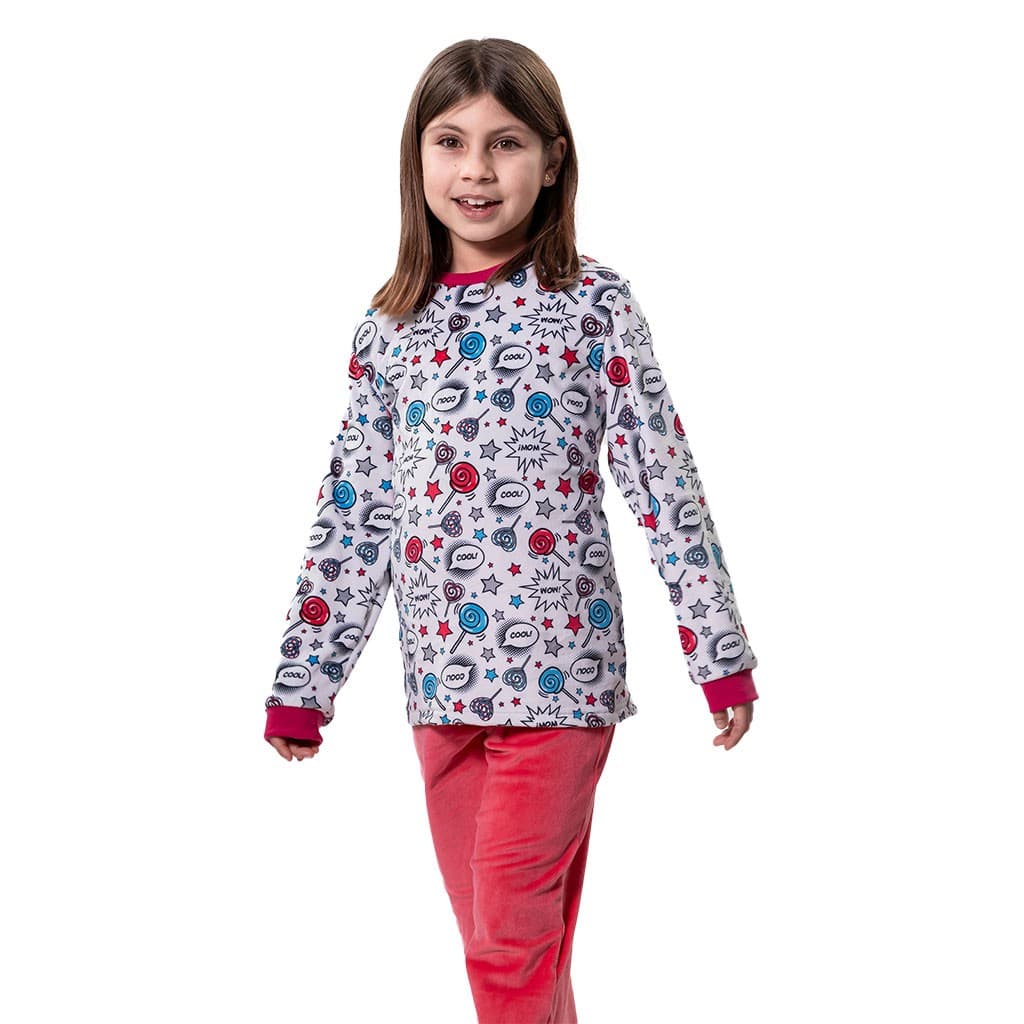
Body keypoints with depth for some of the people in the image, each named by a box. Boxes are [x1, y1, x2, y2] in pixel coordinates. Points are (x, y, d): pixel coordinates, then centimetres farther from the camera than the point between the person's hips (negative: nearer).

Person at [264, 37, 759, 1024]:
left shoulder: (593, 304, -3)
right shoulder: (390, 327, 8)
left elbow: (664, 479, -3)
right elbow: (354, 512, 10)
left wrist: (720, 650, -5)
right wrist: (302, 683, 10)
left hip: (558, 667, -4)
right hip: (440, 675, 4)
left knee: (512, 938, -4)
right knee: (496, 935, 14)